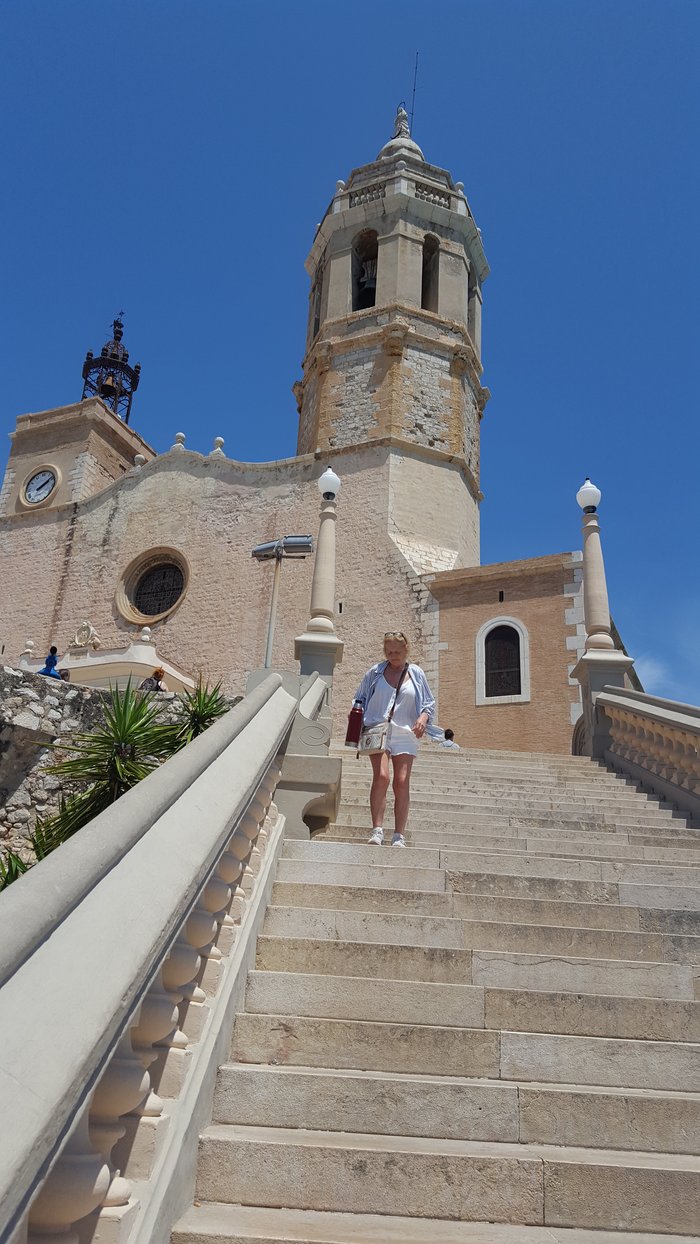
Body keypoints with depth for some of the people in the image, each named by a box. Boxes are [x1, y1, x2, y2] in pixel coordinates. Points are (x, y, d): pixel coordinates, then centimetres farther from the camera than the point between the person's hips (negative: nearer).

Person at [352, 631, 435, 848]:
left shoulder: (416, 673, 10)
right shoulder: (375, 672, 9)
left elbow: (429, 702, 15)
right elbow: (360, 698, 18)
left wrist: (423, 717, -5)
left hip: (405, 734, 1)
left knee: (402, 782, -5)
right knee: (381, 777, -18)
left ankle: (399, 836, 0)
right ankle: (377, 830, -14)